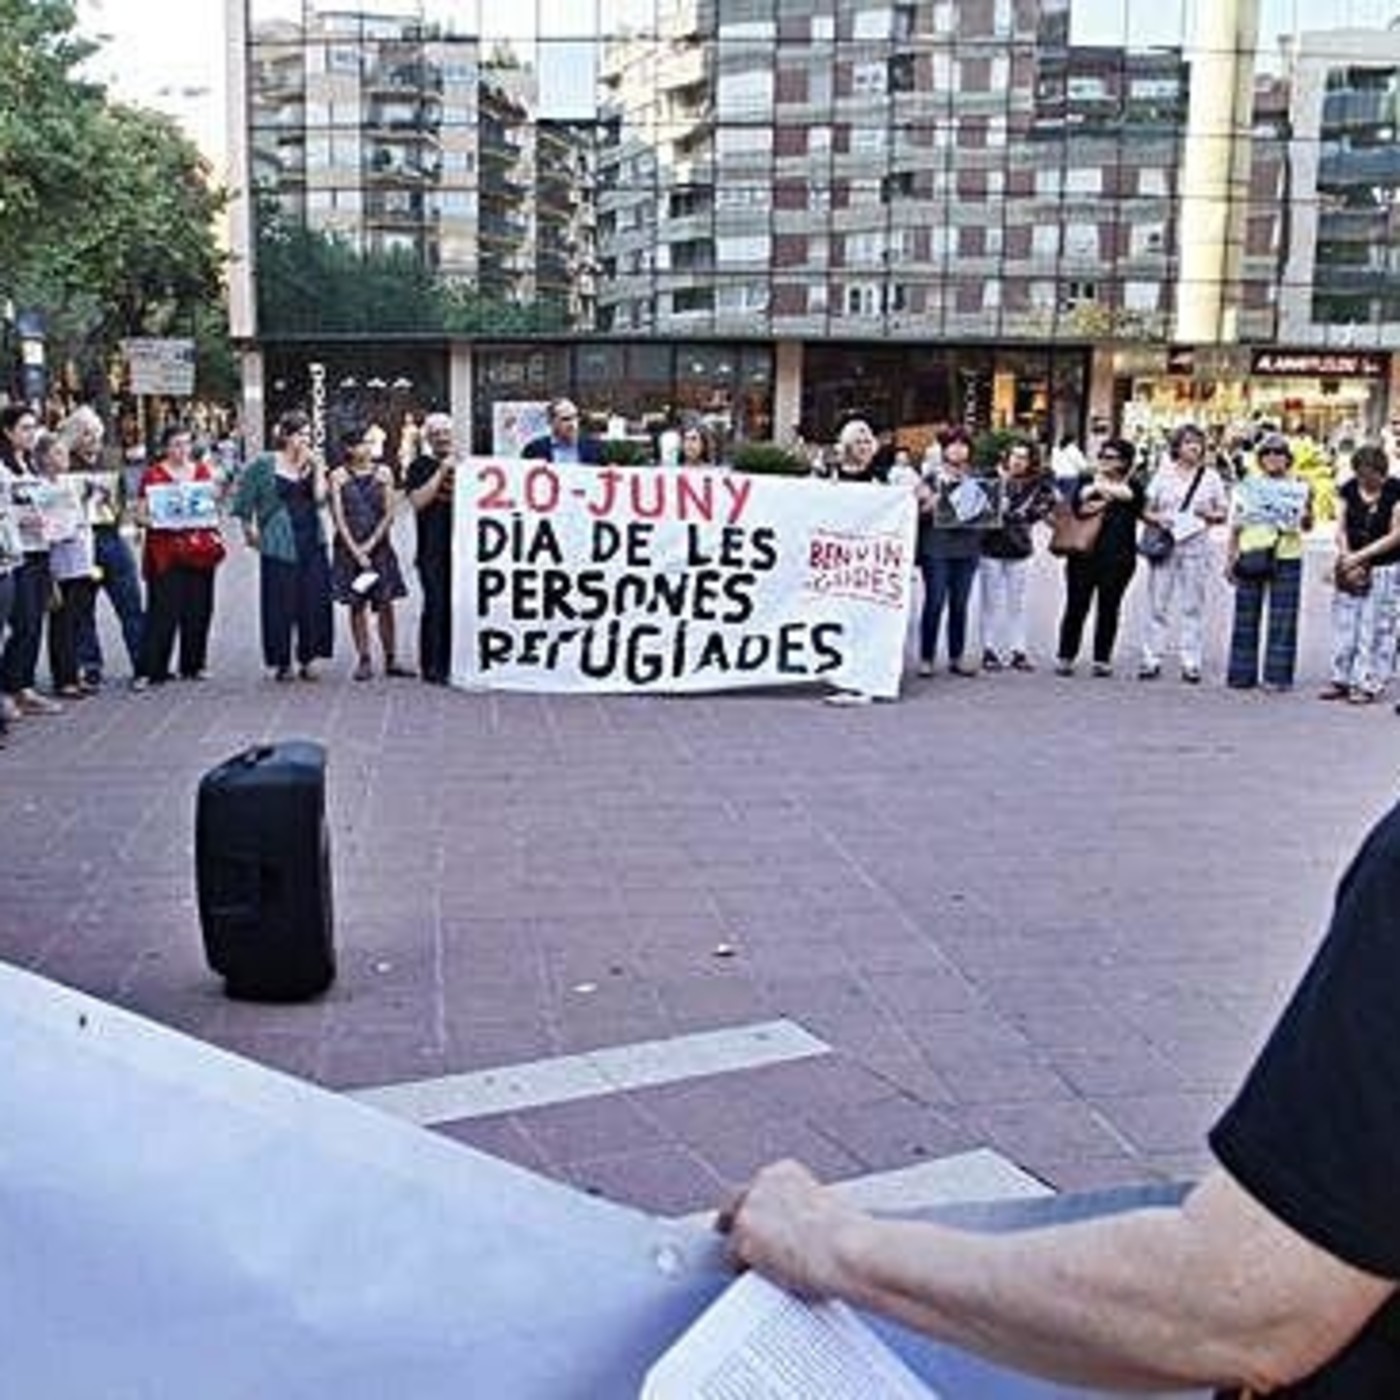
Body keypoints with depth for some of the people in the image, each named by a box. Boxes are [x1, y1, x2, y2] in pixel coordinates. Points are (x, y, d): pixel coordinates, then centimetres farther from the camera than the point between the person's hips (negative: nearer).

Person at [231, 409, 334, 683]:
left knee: (313, 601, 3)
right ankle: (281, 662, 11)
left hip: (311, 541, 4)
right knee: (281, 604, 1)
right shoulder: (265, 464, -2)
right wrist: (249, 526, 2)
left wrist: (318, 468, -8)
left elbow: (320, 498, -4)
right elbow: (244, 496, 4)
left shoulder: (311, 464, 8)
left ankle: (308, 658, 15)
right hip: (279, 544, -3)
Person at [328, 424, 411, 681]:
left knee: (385, 603, 1)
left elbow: (389, 514, 1)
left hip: (379, 546, 1)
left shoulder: (383, 472, 4)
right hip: (349, 547, -1)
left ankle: (390, 660, 7)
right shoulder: (338, 476, 1)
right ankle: (364, 660, 8)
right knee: (357, 604, 1)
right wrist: (356, 551, -10)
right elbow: (338, 517, -3)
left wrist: (370, 544, -8)